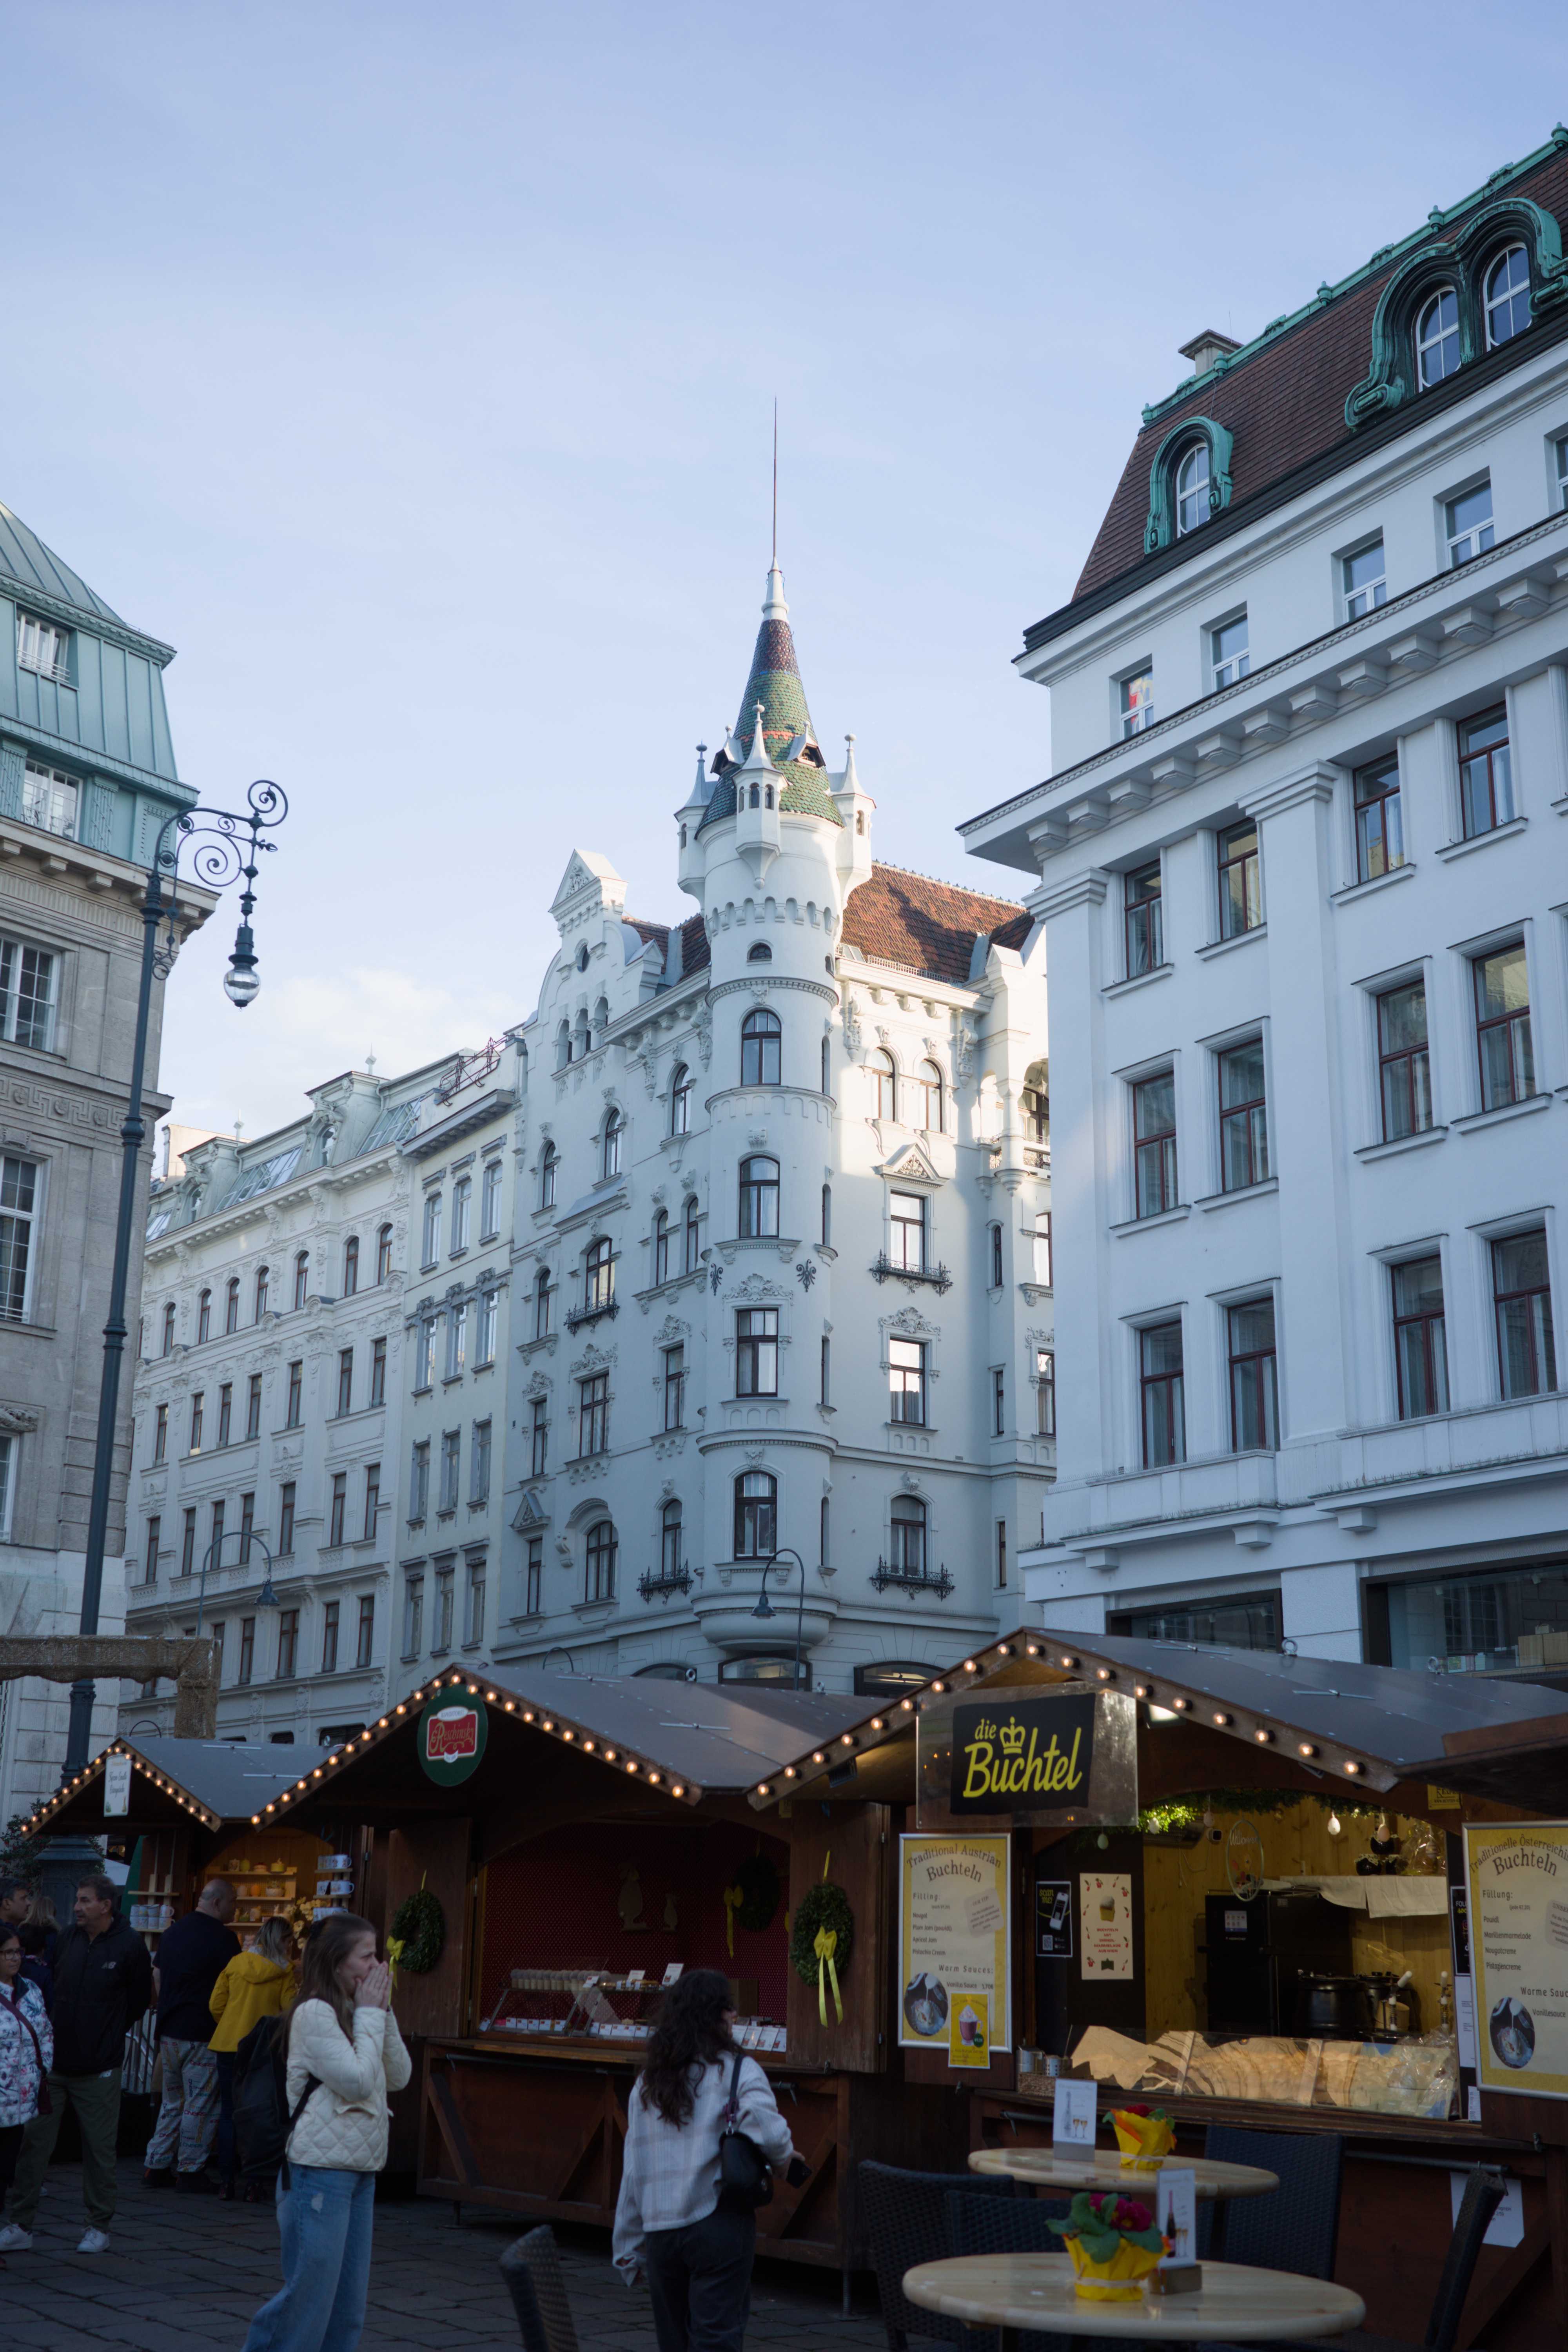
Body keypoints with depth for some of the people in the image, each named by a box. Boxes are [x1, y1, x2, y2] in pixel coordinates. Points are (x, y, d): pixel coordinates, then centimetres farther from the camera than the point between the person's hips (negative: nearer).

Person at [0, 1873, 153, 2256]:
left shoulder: (129, 1946, -8)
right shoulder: (67, 1939, 3)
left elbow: (139, 2002, 2)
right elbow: (49, 1988, 15)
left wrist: (107, 2034, 4)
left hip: (98, 2069, -4)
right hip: (53, 2063, 4)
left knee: (99, 2150, 5)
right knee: (34, 2142, 3)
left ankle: (99, 2228, 17)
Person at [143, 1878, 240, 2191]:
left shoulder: (171, 1932, 11)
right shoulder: (222, 1937, -12)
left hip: (169, 2032, 7)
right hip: (202, 2035, -7)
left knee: (172, 2103, 17)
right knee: (201, 2105, 1)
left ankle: (157, 2166, 16)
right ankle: (191, 2171, 4)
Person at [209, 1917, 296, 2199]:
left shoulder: (236, 1963, 5)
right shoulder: (285, 1971, -4)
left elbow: (216, 2005, 5)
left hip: (229, 2045, 2)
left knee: (229, 2114, 9)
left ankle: (226, 2182, 10)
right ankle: (252, 2185, 4)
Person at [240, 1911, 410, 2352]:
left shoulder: (355, 2012, 13)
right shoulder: (314, 2013, -12)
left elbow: (400, 2077, 9)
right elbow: (358, 2081, -18)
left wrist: (384, 2012, 1)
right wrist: (371, 2014, -10)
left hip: (361, 2172, 8)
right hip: (319, 2171, -8)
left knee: (349, 2304, 9)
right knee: (308, 2296, -5)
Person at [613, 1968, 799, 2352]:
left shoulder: (647, 2083, 12)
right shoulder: (738, 2070, -4)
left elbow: (633, 2172, 12)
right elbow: (768, 2131, -22)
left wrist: (629, 2249, 16)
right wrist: (785, 2161, 0)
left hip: (660, 2231, 5)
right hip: (720, 2225, -5)